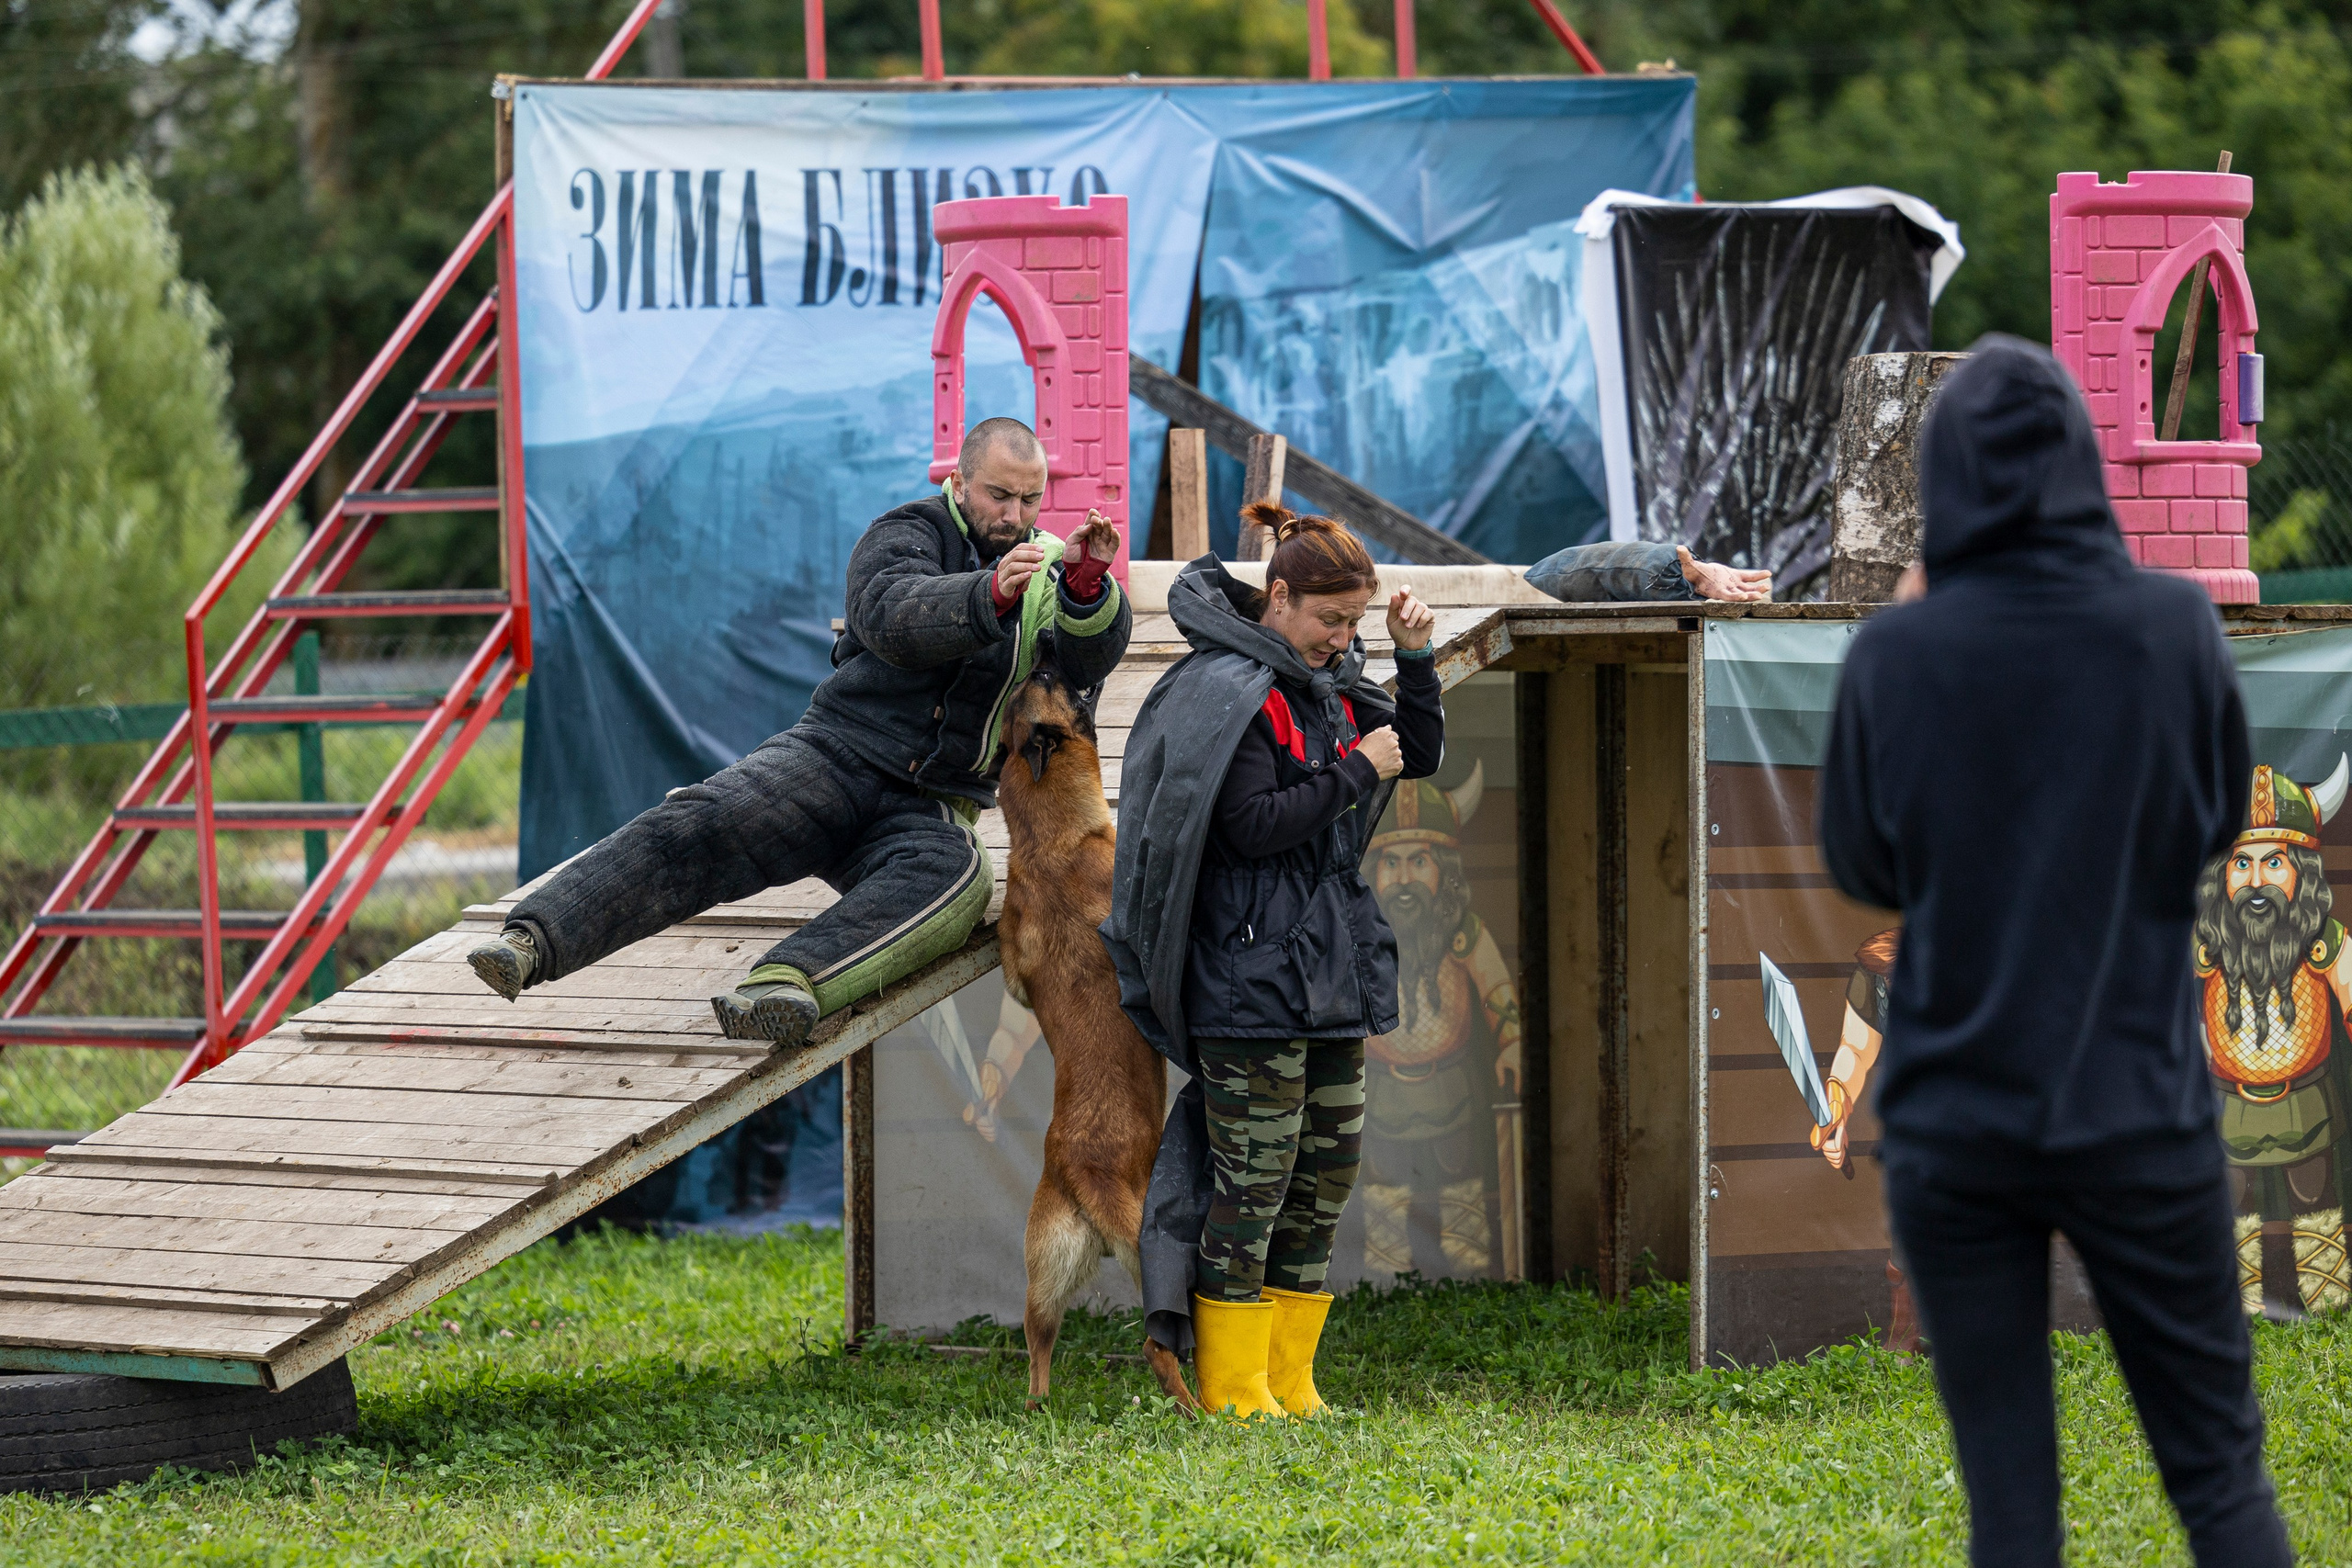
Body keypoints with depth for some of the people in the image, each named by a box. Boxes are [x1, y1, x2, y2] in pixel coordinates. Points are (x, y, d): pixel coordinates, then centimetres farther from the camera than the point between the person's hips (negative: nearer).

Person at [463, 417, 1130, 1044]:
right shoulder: (908, 535, 4)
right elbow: (891, 618, -18)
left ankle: (785, 982, -60)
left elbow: (1088, 662, -5)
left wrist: (1088, 586, -27)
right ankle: (532, 941, -42)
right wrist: (992, 594, -35)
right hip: (836, 757, -1)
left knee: (956, 875, -36)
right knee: (697, 825, -28)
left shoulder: (1045, 569, 14)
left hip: (927, 807, 1)